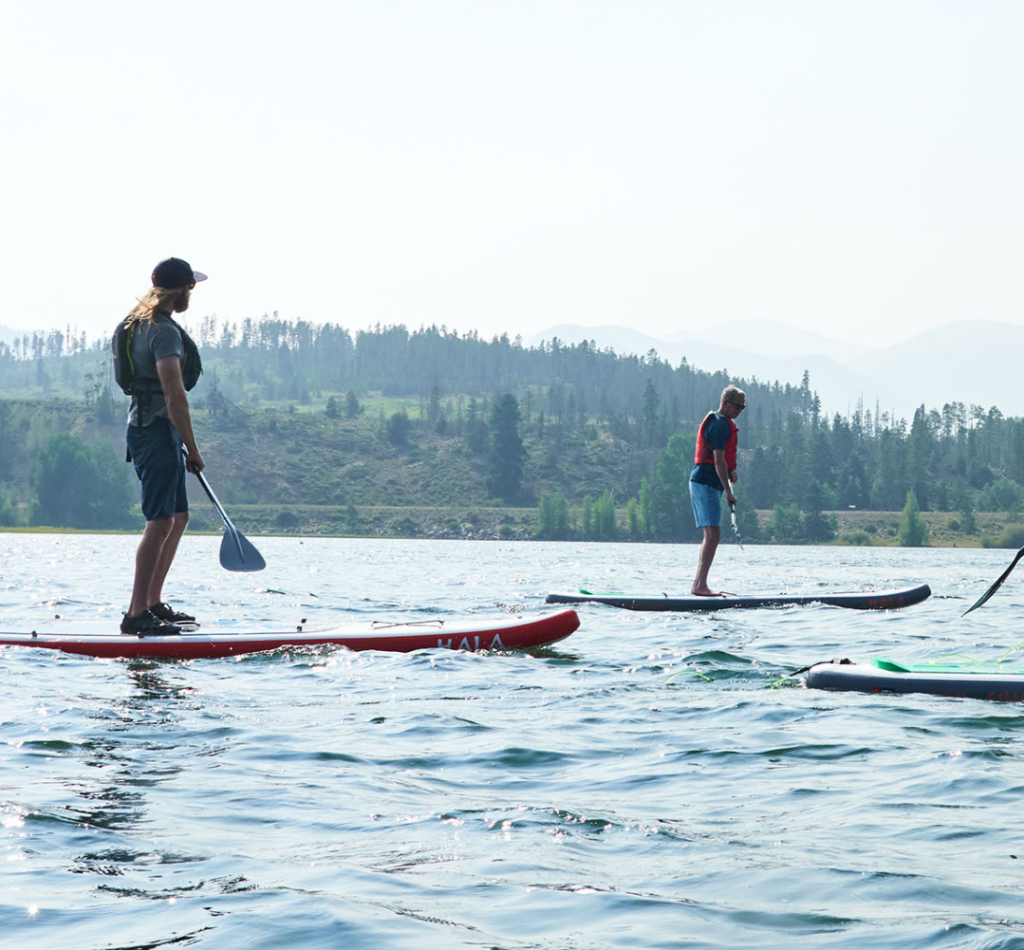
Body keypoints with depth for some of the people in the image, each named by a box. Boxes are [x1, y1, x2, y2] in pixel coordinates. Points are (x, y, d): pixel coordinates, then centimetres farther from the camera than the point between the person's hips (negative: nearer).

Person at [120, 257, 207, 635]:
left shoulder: (141, 322, 16)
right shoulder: (165, 332, -16)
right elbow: (174, 396, -22)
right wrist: (192, 449, -19)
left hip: (146, 427, 11)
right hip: (156, 430, -11)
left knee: (179, 517, 15)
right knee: (161, 521, -12)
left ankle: (153, 601, 20)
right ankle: (137, 614, -13)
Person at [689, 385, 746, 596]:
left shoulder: (723, 423, 20)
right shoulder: (720, 425, -13)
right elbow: (719, 461, -20)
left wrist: (730, 471, 20)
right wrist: (728, 492, -21)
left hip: (706, 484, 11)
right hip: (706, 484, -11)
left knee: (711, 536, 12)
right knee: (713, 534, -15)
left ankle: (699, 584, 13)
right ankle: (700, 585, -19)